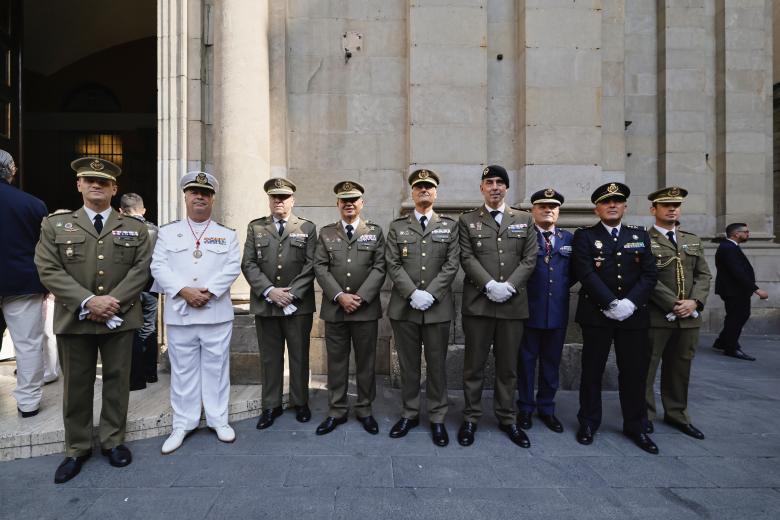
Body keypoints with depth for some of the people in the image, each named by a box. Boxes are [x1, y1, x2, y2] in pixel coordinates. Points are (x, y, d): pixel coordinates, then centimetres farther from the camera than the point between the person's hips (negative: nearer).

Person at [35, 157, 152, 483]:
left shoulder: (135, 228, 6)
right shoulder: (55, 225, 6)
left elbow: (141, 269, -3)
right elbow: (49, 270, -4)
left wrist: (114, 301, -15)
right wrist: (87, 301, -17)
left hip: (120, 318, 0)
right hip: (74, 319, 0)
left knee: (117, 381, 9)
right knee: (76, 386, 11)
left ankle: (113, 441, 26)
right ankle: (77, 449, 27)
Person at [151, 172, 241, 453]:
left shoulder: (227, 234, 8)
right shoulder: (167, 232, 9)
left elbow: (232, 268, -3)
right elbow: (159, 267, -1)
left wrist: (208, 292, -15)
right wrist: (184, 291, -15)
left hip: (217, 313, 0)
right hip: (179, 313, 1)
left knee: (216, 367, 8)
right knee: (182, 369, 9)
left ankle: (218, 420, 21)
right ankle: (183, 424, 22)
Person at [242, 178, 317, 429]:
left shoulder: (307, 228, 5)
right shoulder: (255, 227, 10)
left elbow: (311, 265, -3)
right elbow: (248, 264, 1)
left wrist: (291, 294, -12)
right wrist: (269, 291, -12)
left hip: (298, 305, -1)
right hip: (265, 304, 1)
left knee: (299, 356, 8)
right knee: (269, 357, 9)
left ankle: (300, 403, 25)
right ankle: (271, 405, 23)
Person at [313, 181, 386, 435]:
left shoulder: (375, 231, 5)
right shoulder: (326, 233, 8)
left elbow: (379, 268, -3)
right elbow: (320, 268, 0)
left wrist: (360, 297, -13)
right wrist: (339, 296, -12)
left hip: (366, 309, -1)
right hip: (334, 309, 1)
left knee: (365, 362, 9)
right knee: (336, 362, 10)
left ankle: (365, 410, 25)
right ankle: (336, 411, 24)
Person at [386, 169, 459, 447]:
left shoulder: (449, 226, 8)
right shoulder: (397, 226, 9)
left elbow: (451, 265, -1)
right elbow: (393, 265, -1)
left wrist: (430, 294, -13)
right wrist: (412, 294, -13)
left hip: (437, 307, 0)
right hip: (404, 307, 1)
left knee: (437, 364, 8)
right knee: (408, 364, 11)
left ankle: (437, 418, 23)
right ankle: (409, 414, 27)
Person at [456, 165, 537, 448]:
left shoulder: (524, 220, 12)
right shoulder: (467, 220, 7)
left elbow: (529, 259, 4)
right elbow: (467, 258, -3)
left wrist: (509, 286, -10)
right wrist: (490, 285, -15)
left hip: (513, 303, 2)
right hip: (478, 302, -2)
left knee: (508, 365, 12)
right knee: (474, 364, 6)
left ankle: (507, 418, 26)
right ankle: (471, 417, 20)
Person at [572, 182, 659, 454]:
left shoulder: (640, 235, 12)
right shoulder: (584, 236, 1)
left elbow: (649, 273, 2)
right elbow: (586, 273, -10)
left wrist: (629, 303, -12)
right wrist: (612, 304, -17)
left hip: (634, 314, 3)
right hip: (596, 314, -3)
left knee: (635, 371, 9)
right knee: (592, 370, 6)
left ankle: (635, 426, 25)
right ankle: (588, 423, 20)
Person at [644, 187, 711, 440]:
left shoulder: (693, 240, 15)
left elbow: (703, 275, 10)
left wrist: (695, 302, -6)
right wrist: (673, 304, -15)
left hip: (689, 317, 6)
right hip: (655, 316, -6)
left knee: (680, 368, 15)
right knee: (646, 368, 1)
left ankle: (677, 414, 29)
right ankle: (644, 415, 14)